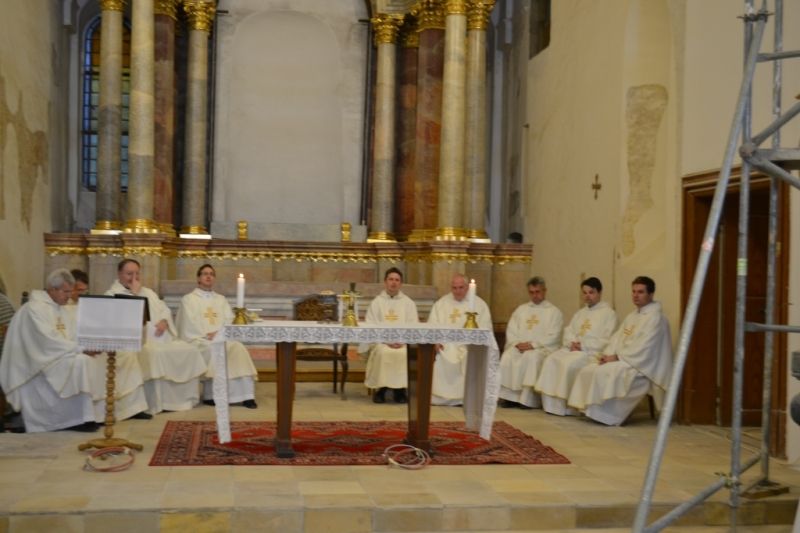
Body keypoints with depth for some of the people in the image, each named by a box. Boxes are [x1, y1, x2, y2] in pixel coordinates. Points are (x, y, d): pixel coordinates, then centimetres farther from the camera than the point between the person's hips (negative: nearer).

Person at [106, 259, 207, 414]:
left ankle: (186, 397, -5)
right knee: (154, 354, -37)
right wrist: (134, 294, -6)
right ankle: (155, 404, -30)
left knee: (190, 350, -11)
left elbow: (164, 309, 19)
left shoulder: (148, 292, 27)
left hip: (160, 337, 7)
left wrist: (163, 321, -3)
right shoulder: (112, 295, 6)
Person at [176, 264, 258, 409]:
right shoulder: (188, 299, 11)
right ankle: (211, 394, -27)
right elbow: (189, 325, -2)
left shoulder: (221, 299, 24)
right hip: (197, 340, -3)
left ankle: (245, 394, -34)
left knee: (238, 348, -29)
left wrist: (219, 333, -10)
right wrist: (207, 335, -15)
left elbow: (230, 321, 11)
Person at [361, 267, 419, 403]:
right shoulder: (376, 302, 10)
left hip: (403, 343, 1)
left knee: (404, 353, -32)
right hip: (380, 342, -1)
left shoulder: (409, 303, 13)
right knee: (383, 352, -34)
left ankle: (400, 389, -17)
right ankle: (380, 388, -19)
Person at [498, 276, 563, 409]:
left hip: (542, 348, -3)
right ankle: (509, 396, -27)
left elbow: (552, 337, -3)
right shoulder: (521, 310, 22)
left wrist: (533, 344, -14)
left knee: (533, 358, -36)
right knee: (507, 357, -28)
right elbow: (511, 331, 14)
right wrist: (516, 343, -6)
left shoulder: (554, 312, 9)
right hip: (519, 347, 3)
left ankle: (527, 399, -33)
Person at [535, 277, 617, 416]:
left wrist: (583, 345, -15)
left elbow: (607, 341, -9)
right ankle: (552, 404, -20)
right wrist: (572, 343, -6)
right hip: (573, 349, 7)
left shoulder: (608, 313, 1)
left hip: (592, 352, -7)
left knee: (569, 364, -33)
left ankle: (567, 406, -20)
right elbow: (568, 331, 18)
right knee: (551, 360, -20)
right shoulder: (580, 312, 25)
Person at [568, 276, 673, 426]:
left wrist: (617, 357, -16)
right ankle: (589, 408, -5)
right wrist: (607, 354, -4)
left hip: (642, 366, -9)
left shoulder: (655, 318, -12)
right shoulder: (632, 316, 17)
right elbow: (617, 338, 14)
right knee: (588, 371, -6)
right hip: (623, 360, 9)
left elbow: (642, 348, -20)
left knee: (604, 373, -29)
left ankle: (605, 414, -19)